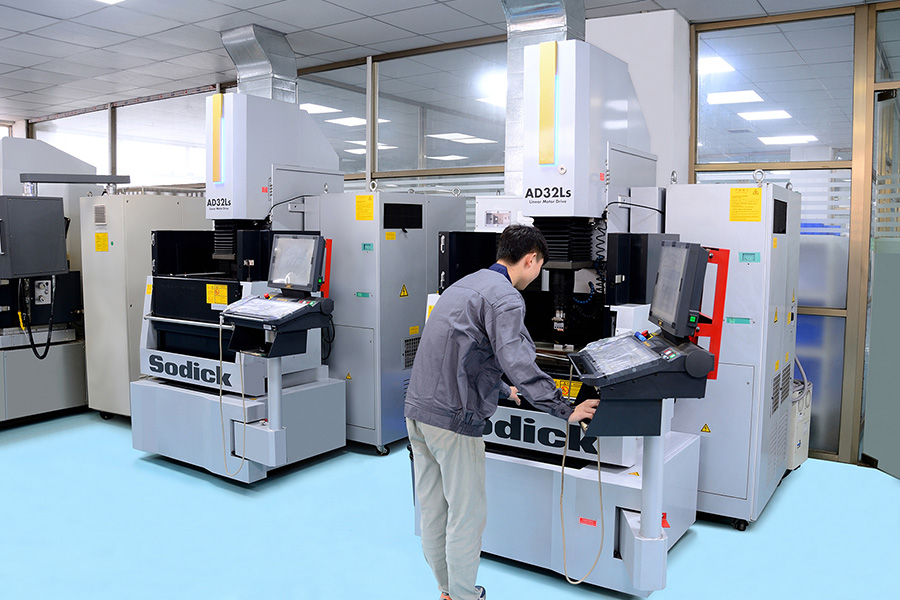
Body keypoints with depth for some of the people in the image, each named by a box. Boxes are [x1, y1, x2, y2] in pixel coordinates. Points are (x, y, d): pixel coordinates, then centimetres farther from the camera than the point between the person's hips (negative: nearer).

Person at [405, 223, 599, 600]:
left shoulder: (465, 285, 19)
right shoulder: (505, 297, -12)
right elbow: (518, 363, -23)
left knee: (431, 507, 18)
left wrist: (501, 391, 38)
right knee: (466, 512, 5)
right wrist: (567, 411, -16)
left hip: (417, 408, 10)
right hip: (453, 417, -10)